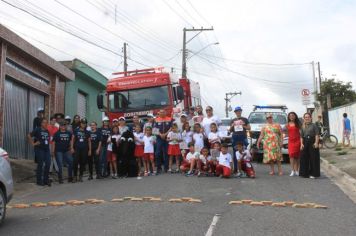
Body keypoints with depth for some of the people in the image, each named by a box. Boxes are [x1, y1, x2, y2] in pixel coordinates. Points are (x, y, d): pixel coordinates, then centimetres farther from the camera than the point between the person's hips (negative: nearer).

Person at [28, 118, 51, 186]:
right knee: (40, 165, 0)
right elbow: (29, 136, -10)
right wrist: (32, 144, -10)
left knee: (48, 164, 3)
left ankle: (46, 180, 16)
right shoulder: (37, 130, -6)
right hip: (40, 149, -6)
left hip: (47, 149, 6)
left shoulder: (47, 131, 12)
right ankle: (39, 180, 11)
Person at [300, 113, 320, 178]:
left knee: (313, 158, -2)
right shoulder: (303, 127, 13)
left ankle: (313, 173, 3)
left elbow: (317, 135, -8)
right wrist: (301, 144, -3)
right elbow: (301, 136, 9)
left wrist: (316, 142, -19)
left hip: (312, 142, -4)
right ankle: (305, 173, 13)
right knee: (305, 158, 4)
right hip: (305, 143, 4)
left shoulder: (314, 125, 1)